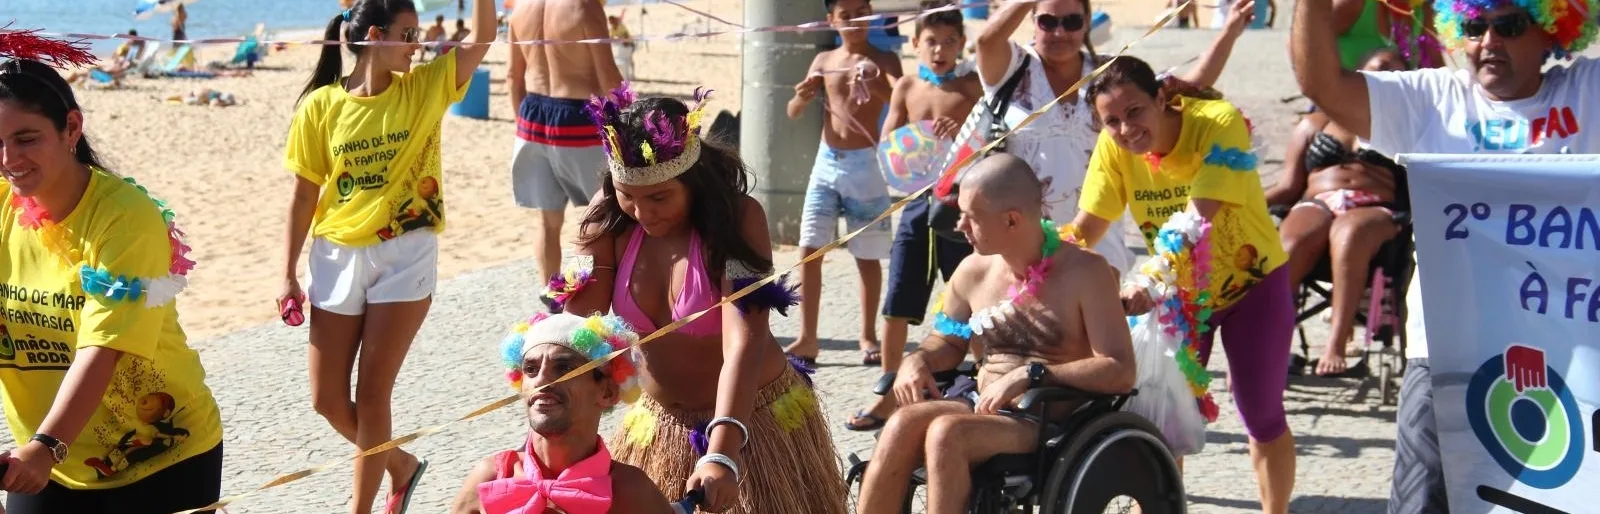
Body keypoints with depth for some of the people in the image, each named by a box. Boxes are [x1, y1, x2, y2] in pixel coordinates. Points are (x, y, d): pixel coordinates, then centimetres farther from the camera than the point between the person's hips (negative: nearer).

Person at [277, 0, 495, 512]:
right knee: (327, 399, 6)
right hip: (336, 257, 1)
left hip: (405, 255, -1)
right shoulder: (321, 105, -4)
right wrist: (288, 275, 1)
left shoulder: (425, 87, -1)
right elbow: (304, 194, 1)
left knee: (372, 393, -1)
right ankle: (402, 465, 31)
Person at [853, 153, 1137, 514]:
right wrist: (918, 359, 3)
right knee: (903, 423, -26)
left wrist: (1032, 375, -24)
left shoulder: (1085, 274, -9)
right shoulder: (974, 272, 9)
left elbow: (1121, 373, -17)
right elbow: (948, 341, 27)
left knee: (946, 431, -32)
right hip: (980, 404, 6)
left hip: (1048, 423, -6)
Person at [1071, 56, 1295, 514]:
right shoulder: (1113, 147, -17)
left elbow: (1198, 218, -40)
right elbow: (1086, 228, -14)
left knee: (1262, 416, 4)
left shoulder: (1220, 123, -30)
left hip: (1253, 285, -3)